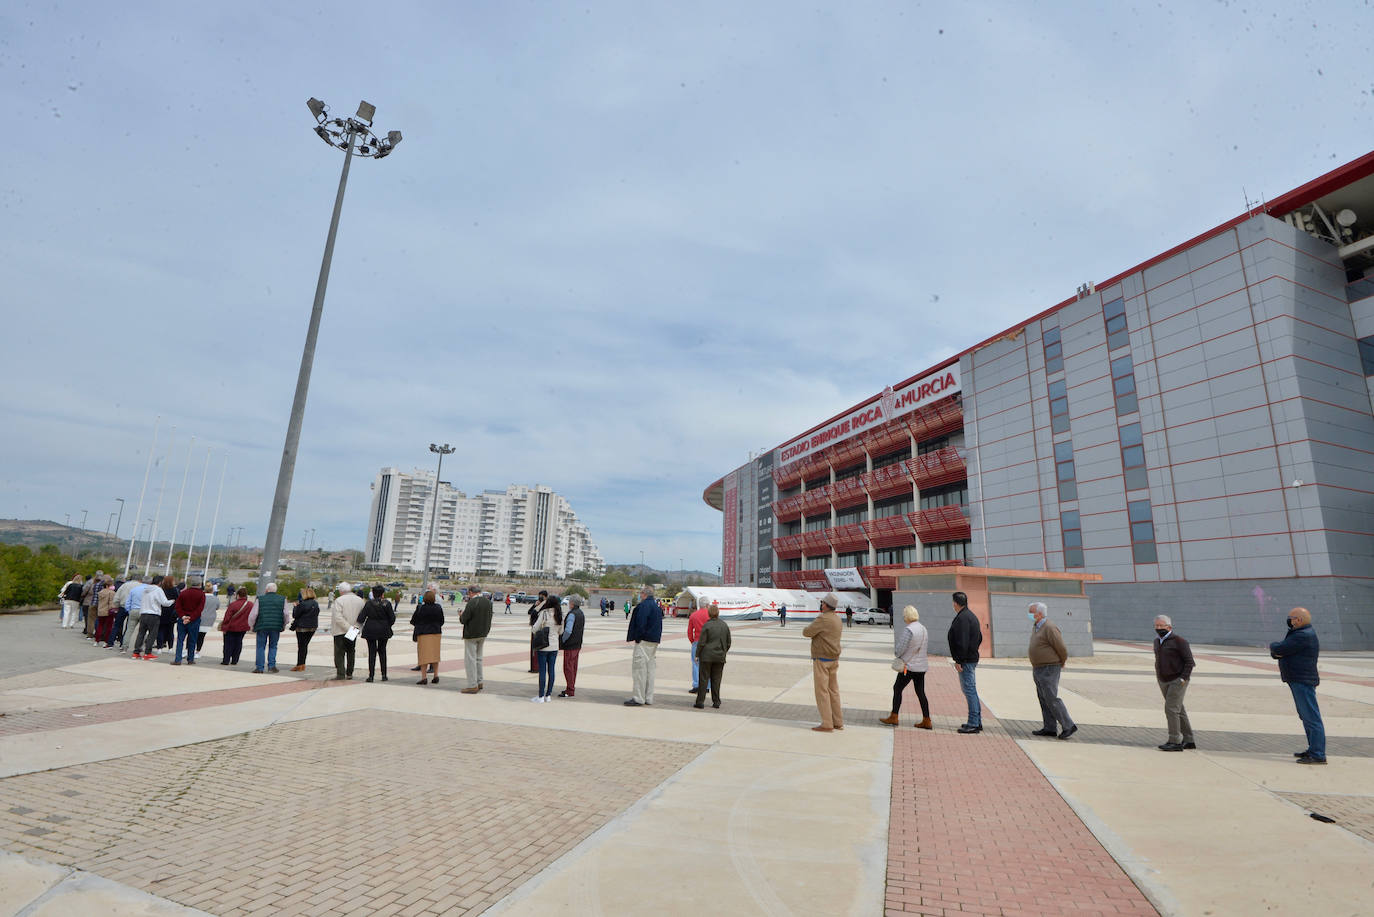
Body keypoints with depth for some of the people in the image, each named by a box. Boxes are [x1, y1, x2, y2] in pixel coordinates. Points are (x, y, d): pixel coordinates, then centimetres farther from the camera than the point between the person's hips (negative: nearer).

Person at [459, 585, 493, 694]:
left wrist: (461, 616, 3)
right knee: (478, 658, 19)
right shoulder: (488, 601, 2)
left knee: (470, 659, 0)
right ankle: (479, 682, 27)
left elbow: (463, 620, -17)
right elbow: (489, 617, 8)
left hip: (471, 634, -8)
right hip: (483, 633, 8)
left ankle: (473, 686, 2)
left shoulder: (471, 603, -21)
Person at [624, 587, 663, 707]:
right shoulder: (658, 607, 17)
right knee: (650, 669, 13)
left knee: (639, 669, -5)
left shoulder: (643, 606, -12)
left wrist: (636, 638, -10)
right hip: (654, 642, 9)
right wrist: (656, 638, 16)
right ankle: (648, 698, 17)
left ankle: (639, 699, -3)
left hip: (644, 642, -9)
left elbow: (640, 624, -20)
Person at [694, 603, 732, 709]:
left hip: (707, 656, -4)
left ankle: (700, 701, 4)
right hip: (720, 657, 4)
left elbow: (701, 643, -11)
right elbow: (728, 643, 9)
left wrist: (697, 655, -1)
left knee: (703, 679, 3)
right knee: (716, 679, 11)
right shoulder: (725, 625, 3)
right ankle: (716, 702, 14)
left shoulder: (706, 625, -11)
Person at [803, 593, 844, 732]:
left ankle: (827, 724, 1)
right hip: (834, 659, 9)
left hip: (822, 660, -9)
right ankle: (838, 722, 20)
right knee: (833, 690, 14)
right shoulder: (837, 619, 8)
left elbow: (806, 632, -16)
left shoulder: (823, 619, -20)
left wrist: (811, 626, 5)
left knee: (822, 691, -2)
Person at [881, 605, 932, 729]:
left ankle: (893, 717, 10)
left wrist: (896, 654, 2)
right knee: (920, 692, 12)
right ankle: (926, 721, 13)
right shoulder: (924, 629, 7)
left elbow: (900, 648, -18)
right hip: (922, 666, 8)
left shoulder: (908, 630, -19)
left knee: (897, 689, 5)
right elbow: (927, 646, 18)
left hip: (909, 666, -7)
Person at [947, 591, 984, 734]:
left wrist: (958, 660, -19)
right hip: (973, 658, 10)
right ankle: (977, 722, 21)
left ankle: (973, 724, -3)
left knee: (969, 690, -6)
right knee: (971, 689, 15)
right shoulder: (972, 616, 16)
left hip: (966, 661, -10)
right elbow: (979, 638, 23)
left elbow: (962, 641, -22)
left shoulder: (962, 618, -17)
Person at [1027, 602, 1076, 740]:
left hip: (1049, 670, -9)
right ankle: (1049, 728, 15)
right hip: (1038, 670, 9)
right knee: (1043, 699, 10)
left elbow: (1062, 649, -14)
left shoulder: (1050, 628, -18)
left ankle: (1068, 726, 3)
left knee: (1052, 699, -8)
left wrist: (1061, 664, 2)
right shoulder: (1036, 627, 12)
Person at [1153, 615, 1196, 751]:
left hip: (1177, 681, -7)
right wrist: (1158, 676, 16)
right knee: (1178, 710, 13)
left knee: (1171, 708, -12)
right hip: (1163, 682, 7)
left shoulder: (1179, 641, -11)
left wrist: (1183, 678, -17)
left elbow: (1189, 661, -11)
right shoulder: (1157, 641, 12)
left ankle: (1175, 742, -8)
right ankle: (1188, 740, 22)